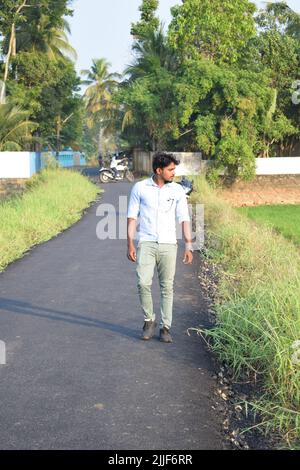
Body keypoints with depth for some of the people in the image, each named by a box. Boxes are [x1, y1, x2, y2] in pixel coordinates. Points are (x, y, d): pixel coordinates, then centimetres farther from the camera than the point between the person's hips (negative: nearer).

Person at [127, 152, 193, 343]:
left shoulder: (178, 190, 4)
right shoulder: (140, 188, 0)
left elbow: (184, 219, 7)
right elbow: (132, 217, 3)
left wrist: (189, 245, 1)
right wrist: (130, 244, -4)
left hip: (168, 244, 1)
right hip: (146, 243, -1)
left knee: (167, 286, 2)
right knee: (143, 283, -12)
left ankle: (166, 327, 11)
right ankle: (149, 320, 10)